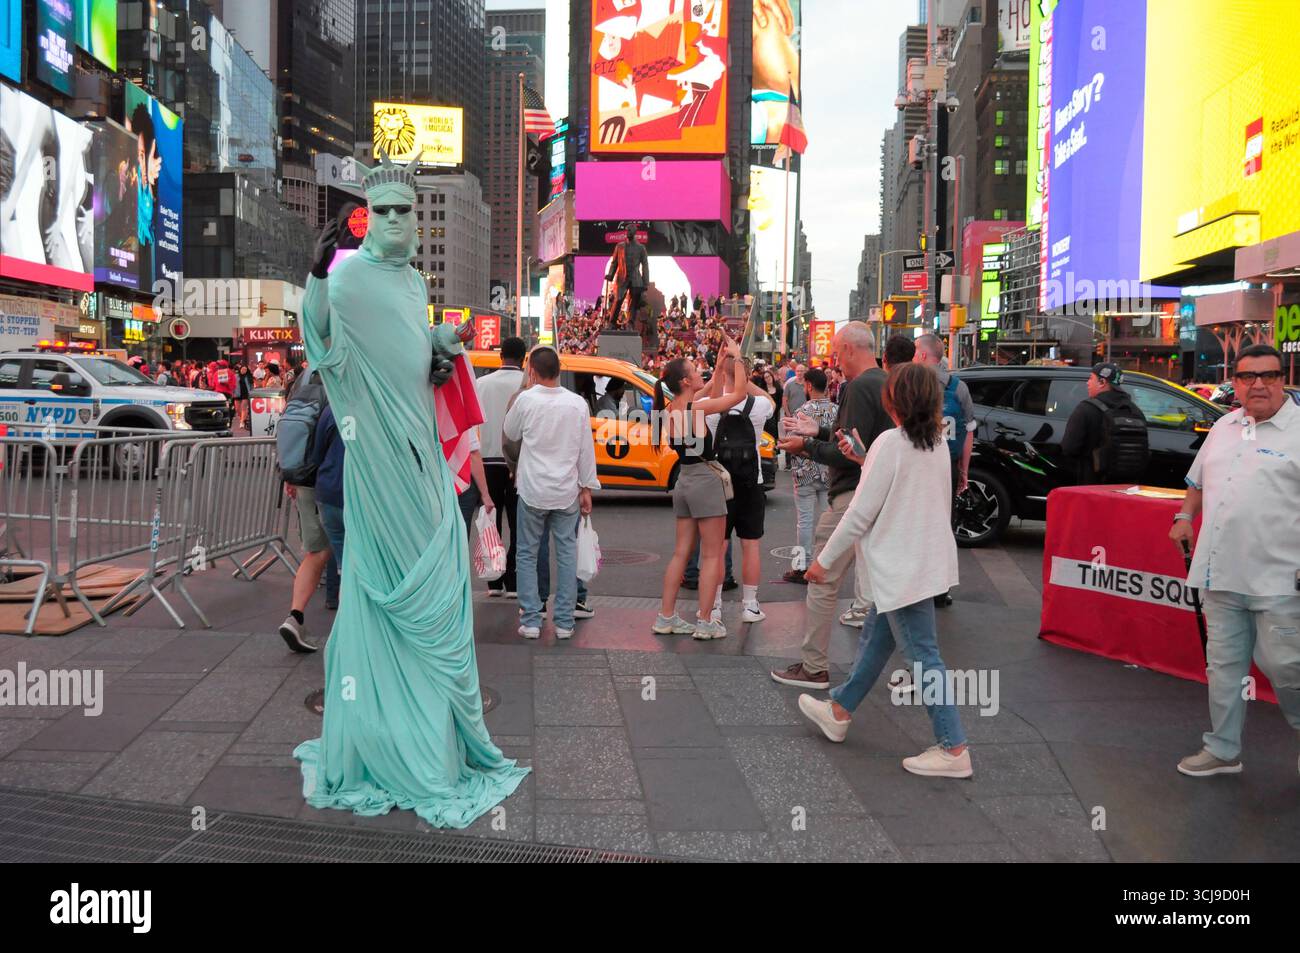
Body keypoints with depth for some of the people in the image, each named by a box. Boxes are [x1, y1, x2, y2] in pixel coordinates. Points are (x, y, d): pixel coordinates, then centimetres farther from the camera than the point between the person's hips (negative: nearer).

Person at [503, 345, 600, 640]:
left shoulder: (526, 400, -8)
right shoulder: (577, 403, -3)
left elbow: (509, 435, 9)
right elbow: (586, 449, 0)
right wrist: (587, 488, 8)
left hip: (533, 491, -2)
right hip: (567, 491, 2)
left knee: (527, 554, 9)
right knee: (567, 554, 9)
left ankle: (531, 621, 6)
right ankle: (564, 622, 11)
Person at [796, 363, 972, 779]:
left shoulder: (892, 441, -18)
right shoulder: (937, 444, 7)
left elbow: (861, 512, -17)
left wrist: (824, 559, -9)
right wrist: (862, 458, 12)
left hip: (902, 564, -9)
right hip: (925, 555, 9)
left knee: (923, 655, -3)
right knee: (876, 637, 20)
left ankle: (953, 749, 4)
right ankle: (839, 710, 36)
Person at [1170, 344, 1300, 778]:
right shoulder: (1224, 427, 14)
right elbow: (1198, 480, 27)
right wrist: (1185, 517, 14)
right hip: (1221, 575, 6)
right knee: (1223, 665, 12)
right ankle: (1222, 751, 23)